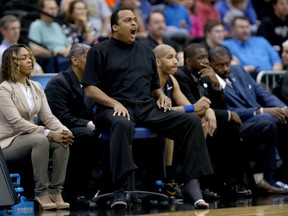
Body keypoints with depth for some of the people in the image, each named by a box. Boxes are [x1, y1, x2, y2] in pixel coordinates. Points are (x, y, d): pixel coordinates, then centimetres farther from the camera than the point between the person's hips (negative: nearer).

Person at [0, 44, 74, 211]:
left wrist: (63, 130, -20)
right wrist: (49, 133, -30)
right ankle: (41, 192, -26)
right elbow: (17, 122, -23)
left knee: (62, 142, -21)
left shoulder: (36, 87, 10)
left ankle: (56, 190, -20)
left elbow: (48, 117, 3)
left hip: (30, 138, 6)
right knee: (40, 139, -34)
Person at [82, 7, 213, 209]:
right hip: (116, 108, -5)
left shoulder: (146, 52, 23)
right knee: (122, 124, -43)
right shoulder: (100, 51, 7)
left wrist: (161, 95, 4)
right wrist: (115, 103, -17)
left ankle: (191, 182, -21)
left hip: (148, 107, 5)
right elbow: (91, 89, -1)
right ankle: (119, 190, -45)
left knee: (192, 121, -16)